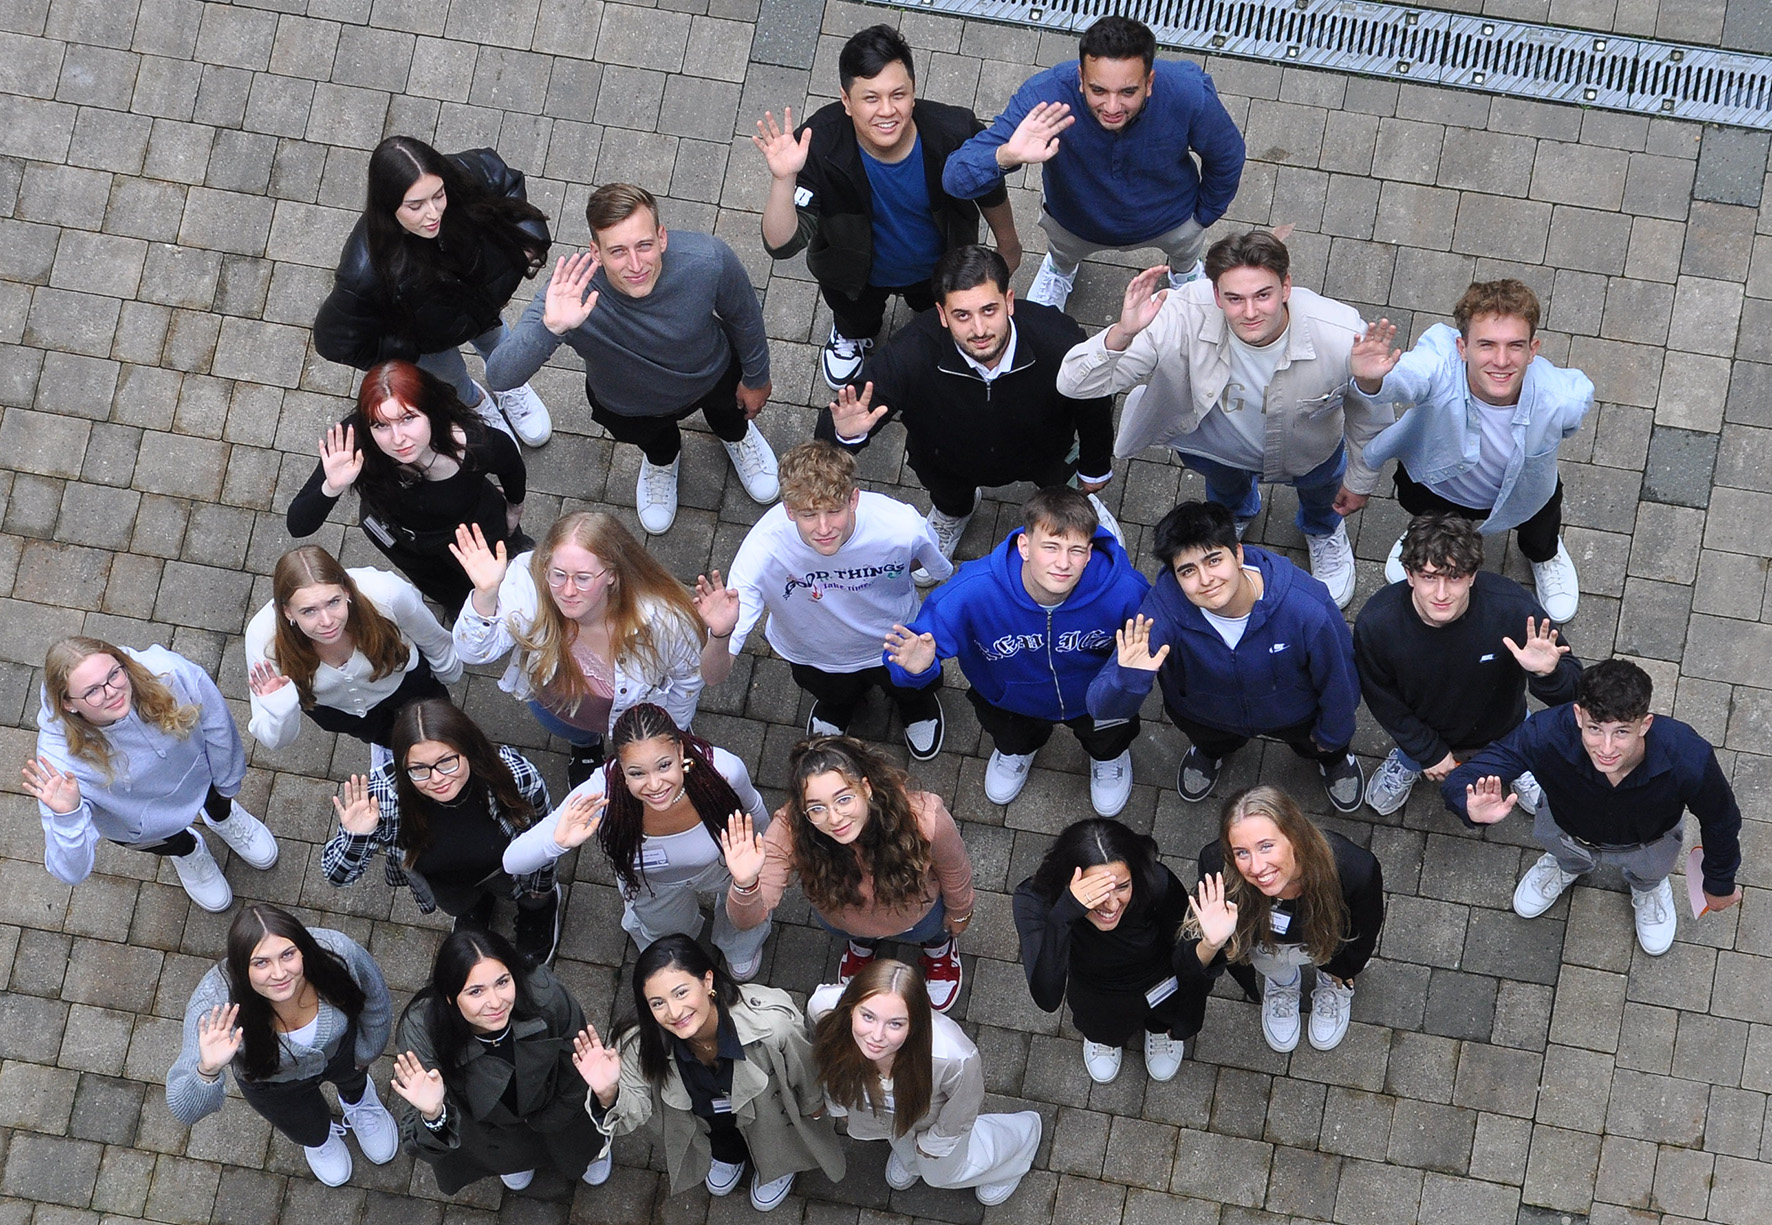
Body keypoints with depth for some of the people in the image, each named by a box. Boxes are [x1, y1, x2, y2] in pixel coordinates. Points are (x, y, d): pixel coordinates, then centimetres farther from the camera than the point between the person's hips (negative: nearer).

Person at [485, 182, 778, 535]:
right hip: (629, 408, -1)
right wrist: (551, 327, -68)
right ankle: (662, 458, 67)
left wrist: (756, 378, 0)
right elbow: (499, 377, -50)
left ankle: (734, 433, 69)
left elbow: (744, 317, -17)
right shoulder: (573, 292, -45)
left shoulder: (708, 261, -42)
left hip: (712, 377, 1)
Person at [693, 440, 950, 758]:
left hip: (893, 643, 0)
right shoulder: (763, 551, -44)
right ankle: (837, 704, 63)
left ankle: (915, 700, 56)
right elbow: (714, 676, -44)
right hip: (814, 656, 0)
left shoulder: (901, 528, -42)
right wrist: (719, 635, -64)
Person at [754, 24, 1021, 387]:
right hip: (859, 276, 0)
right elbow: (781, 245, -44)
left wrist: (1008, 246, 3)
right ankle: (855, 334, 72)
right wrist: (783, 180, -61)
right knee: (855, 319, 35)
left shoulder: (956, 133, -39)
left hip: (938, 266, 1)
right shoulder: (819, 145, -42)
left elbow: (991, 193, -15)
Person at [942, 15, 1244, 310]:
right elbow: (956, 180, -47)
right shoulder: (1045, 98, -44)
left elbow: (1227, 158, -16)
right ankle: (1060, 269, 70)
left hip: (1167, 218, 1)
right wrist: (1007, 156, -68)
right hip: (1076, 221, 0)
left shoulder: (1190, 95, -41)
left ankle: (1185, 271, 70)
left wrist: (1204, 216, 0)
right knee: (1063, 252, 32)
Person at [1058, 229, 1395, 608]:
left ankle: (1323, 529, 65)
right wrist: (1122, 333, -63)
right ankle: (1235, 512, 65)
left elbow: (1368, 416, -16)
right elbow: (1075, 384, -43)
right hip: (1215, 444, 0)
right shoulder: (1184, 319, -43)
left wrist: (1360, 480, 1)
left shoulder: (1343, 339, -41)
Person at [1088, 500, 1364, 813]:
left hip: (1292, 712, -1)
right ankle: (1211, 750, 55)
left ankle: (1332, 756, 46)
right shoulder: (1163, 609, -41)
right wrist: (1129, 679, -64)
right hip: (1205, 713, 1)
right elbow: (1102, 709, -40)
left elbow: (1338, 678, -19)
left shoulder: (1307, 608, -42)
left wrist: (1333, 736, 0)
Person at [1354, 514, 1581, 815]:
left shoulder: (1512, 608, -41)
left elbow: (1572, 689, -30)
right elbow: (1381, 697, -15)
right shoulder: (1376, 623, -37)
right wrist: (1429, 752, -8)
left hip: (1503, 731, 0)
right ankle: (1408, 760, 62)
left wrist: (1547, 674, -53)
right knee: (1381, 802, 31)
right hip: (1422, 733, 0)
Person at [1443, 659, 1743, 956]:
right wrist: (1476, 809, -67)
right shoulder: (1548, 733, -45)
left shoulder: (1689, 759, -43)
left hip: (1648, 840, 0)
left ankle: (1647, 886, 57)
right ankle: (1569, 865, 57)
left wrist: (1719, 885, -1)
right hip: (1569, 828, 0)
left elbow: (1721, 821, -20)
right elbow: (1460, 781, -41)